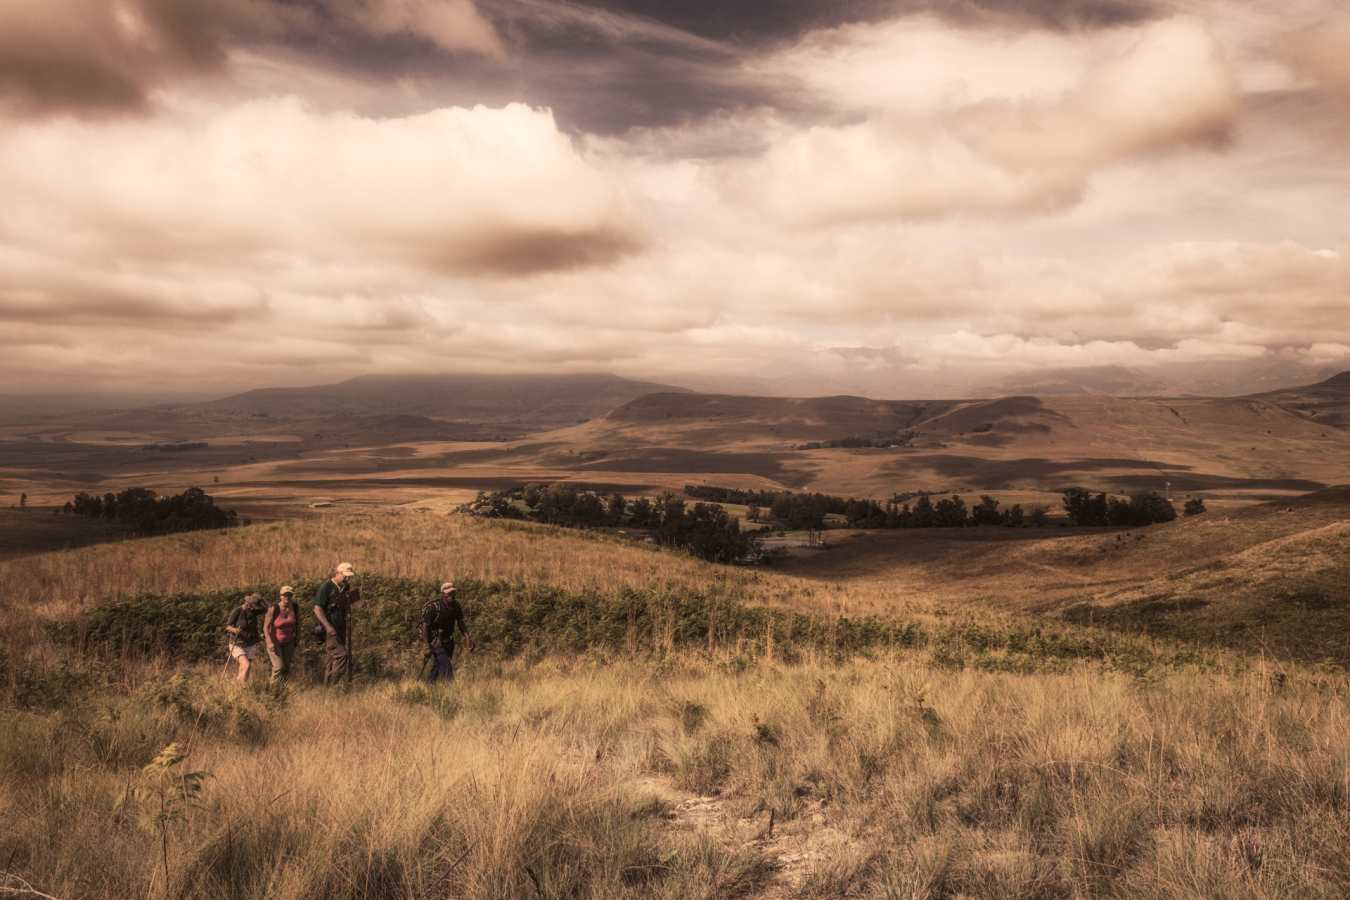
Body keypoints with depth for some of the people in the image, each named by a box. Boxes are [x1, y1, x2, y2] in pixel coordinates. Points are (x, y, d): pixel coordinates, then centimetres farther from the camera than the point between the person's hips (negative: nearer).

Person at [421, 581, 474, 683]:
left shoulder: (456, 606, -2)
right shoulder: (433, 607, -20)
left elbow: (460, 623, 9)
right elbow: (425, 626, -17)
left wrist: (467, 637, -6)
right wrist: (427, 647, -20)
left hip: (448, 641, 6)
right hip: (436, 641, -6)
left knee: (437, 667, 15)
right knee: (446, 667, -15)